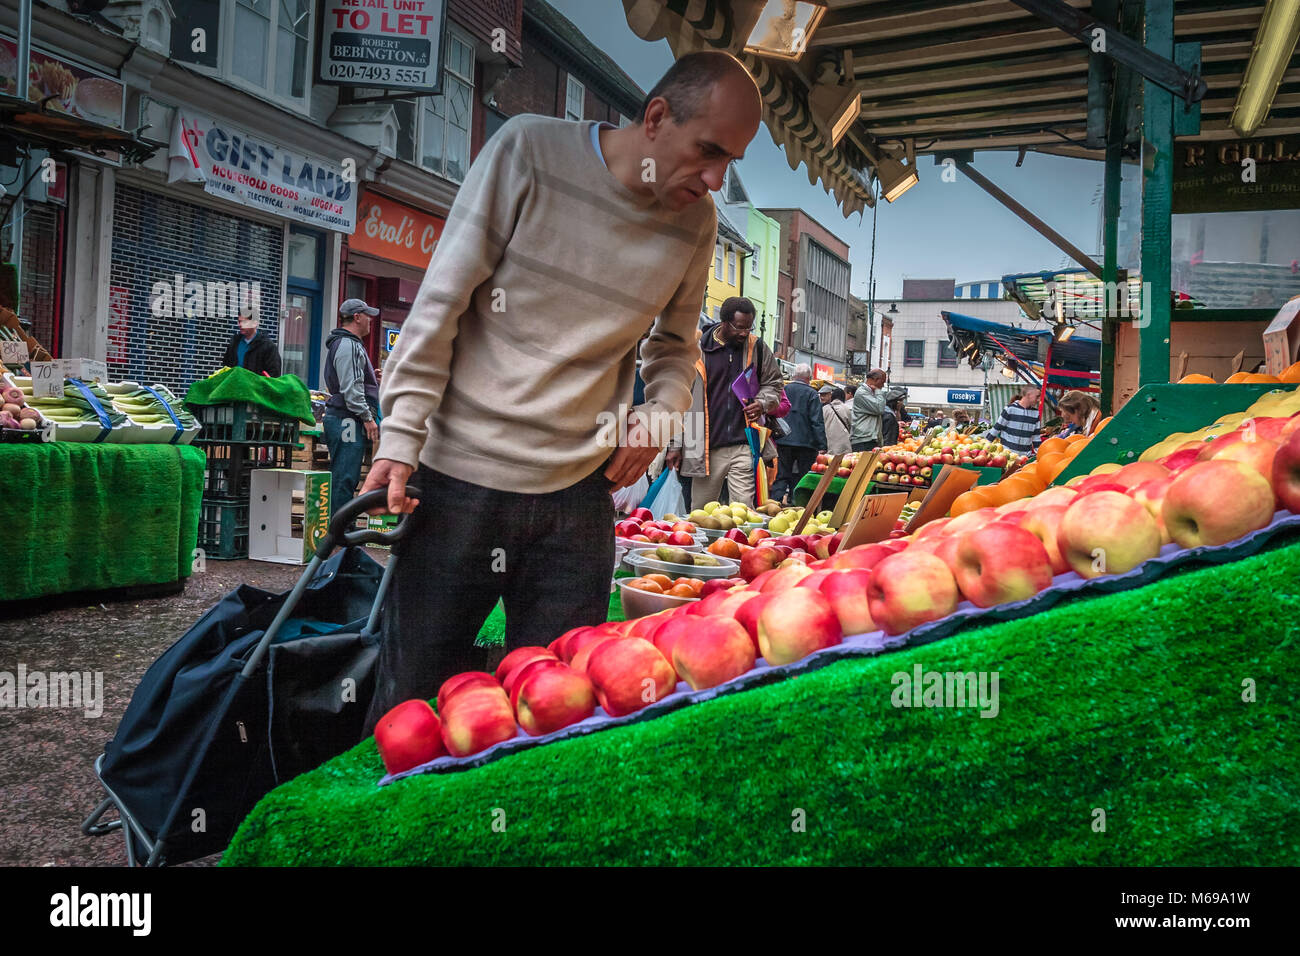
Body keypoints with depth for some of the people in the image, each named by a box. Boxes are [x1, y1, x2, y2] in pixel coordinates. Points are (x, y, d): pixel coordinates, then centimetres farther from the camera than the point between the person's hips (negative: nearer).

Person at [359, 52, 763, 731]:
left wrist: (660, 413, -2)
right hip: (459, 478, -3)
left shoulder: (696, 223, 5)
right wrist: (399, 439, -12)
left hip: (578, 497, 4)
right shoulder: (529, 149, -8)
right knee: (409, 700, 9)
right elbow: (441, 301, -8)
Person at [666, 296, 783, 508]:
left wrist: (762, 403, -2)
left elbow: (773, 384, 22)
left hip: (743, 445, 1)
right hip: (706, 448, 0)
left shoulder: (757, 348, 7)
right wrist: (675, 445, 3)